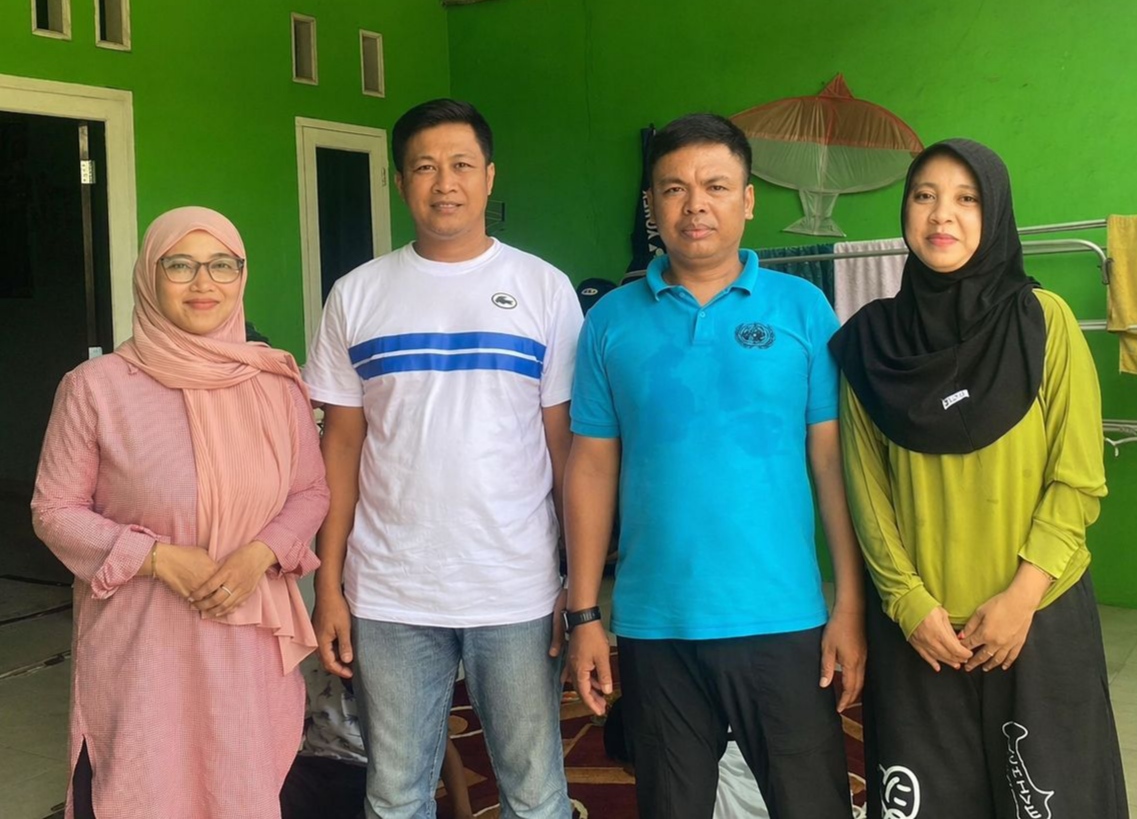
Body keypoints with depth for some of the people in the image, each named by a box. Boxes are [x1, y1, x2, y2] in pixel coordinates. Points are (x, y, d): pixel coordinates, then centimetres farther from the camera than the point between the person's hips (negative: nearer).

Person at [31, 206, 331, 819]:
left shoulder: (277, 383, 0)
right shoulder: (97, 387, -7)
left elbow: (311, 492, 8)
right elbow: (55, 510, -1)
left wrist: (259, 554, -11)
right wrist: (159, 557, -14)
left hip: (250, 637, 3)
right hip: (139, 643, -2)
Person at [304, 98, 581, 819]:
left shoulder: (545, 289, 1)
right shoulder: (358, 296, 5)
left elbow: (567, 444, 1)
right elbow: (341, 445, 6)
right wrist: (329, 585, 3)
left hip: (519, 593, -1)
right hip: (389, 596, 2)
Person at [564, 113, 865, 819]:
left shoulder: (803, 307, 0)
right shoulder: (612, 321, 3)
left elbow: (833, 458, -1)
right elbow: (593, 467, 4)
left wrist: (850, 605, -5)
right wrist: (584, 614, 2)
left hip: (783, 621, -1)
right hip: (654, 627, 1)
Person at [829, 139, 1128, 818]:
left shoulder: (1044, 320, -3)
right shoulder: (872, 339, 1)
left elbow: (1078, 476, -4)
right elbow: (867, 485, 1)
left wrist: (1021, 594, -11)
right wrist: (908, 601, -7)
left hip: (1040, 617, -1)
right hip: (916, 623, 1)